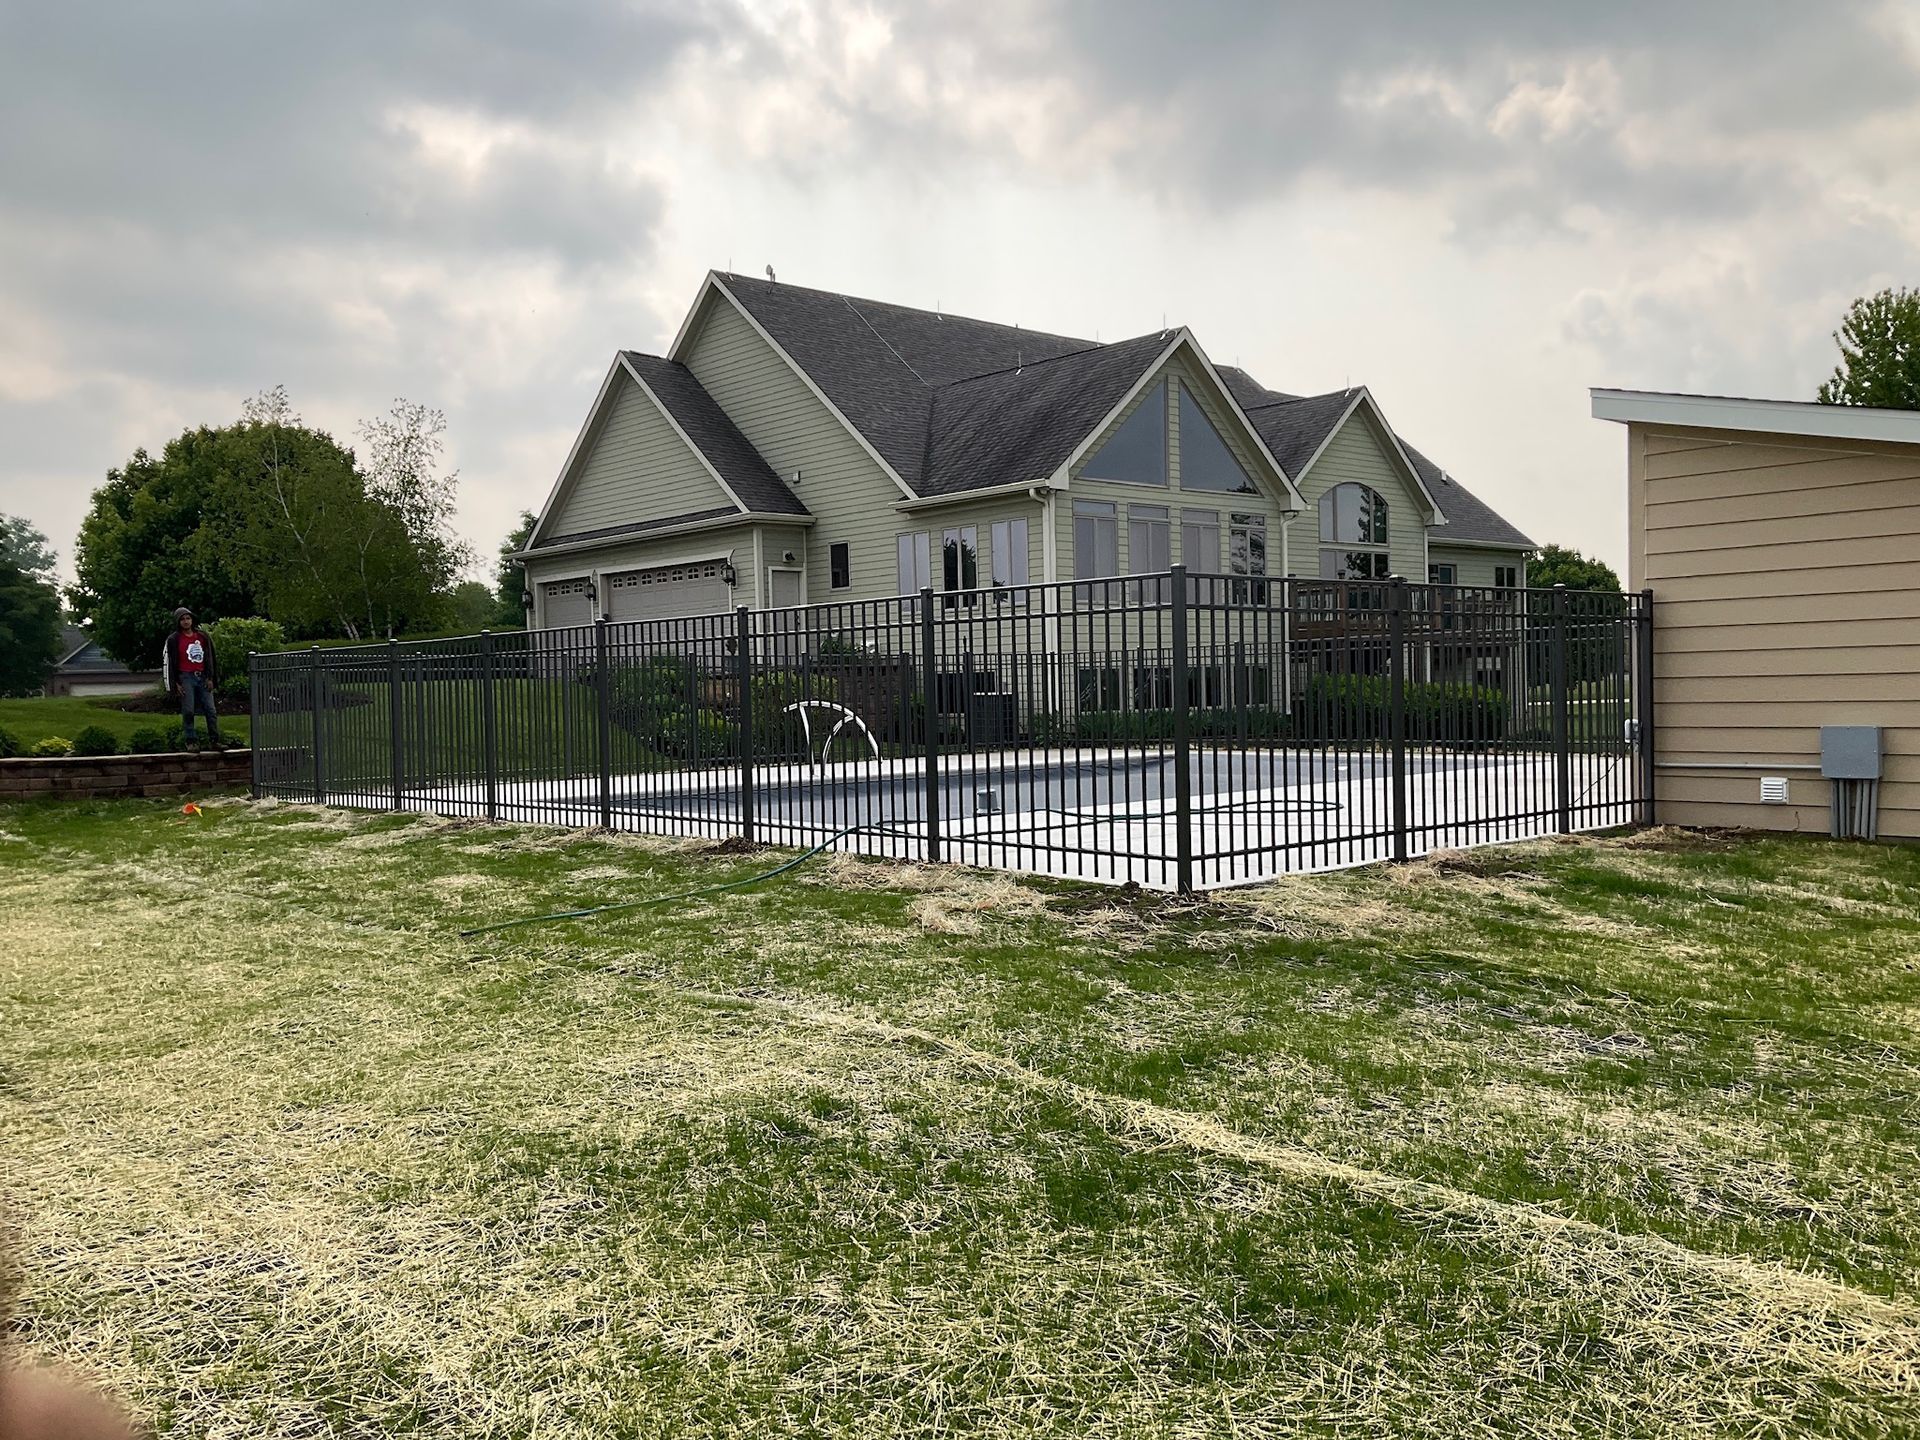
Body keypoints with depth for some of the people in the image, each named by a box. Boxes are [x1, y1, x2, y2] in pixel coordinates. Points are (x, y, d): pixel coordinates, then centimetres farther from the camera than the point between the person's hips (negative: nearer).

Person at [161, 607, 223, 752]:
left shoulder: (202, 637, 11)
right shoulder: (174, 639, 0)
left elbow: (209, 658, 15)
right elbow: (169, 662, -1)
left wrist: (210, 678, 8)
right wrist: (176, 683, -6)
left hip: (202, 677, 3)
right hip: (186, 678, -3)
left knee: (211, 710, 0)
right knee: (188, 711, -4)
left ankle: (215, 740, 3)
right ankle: (191, 741, 3)